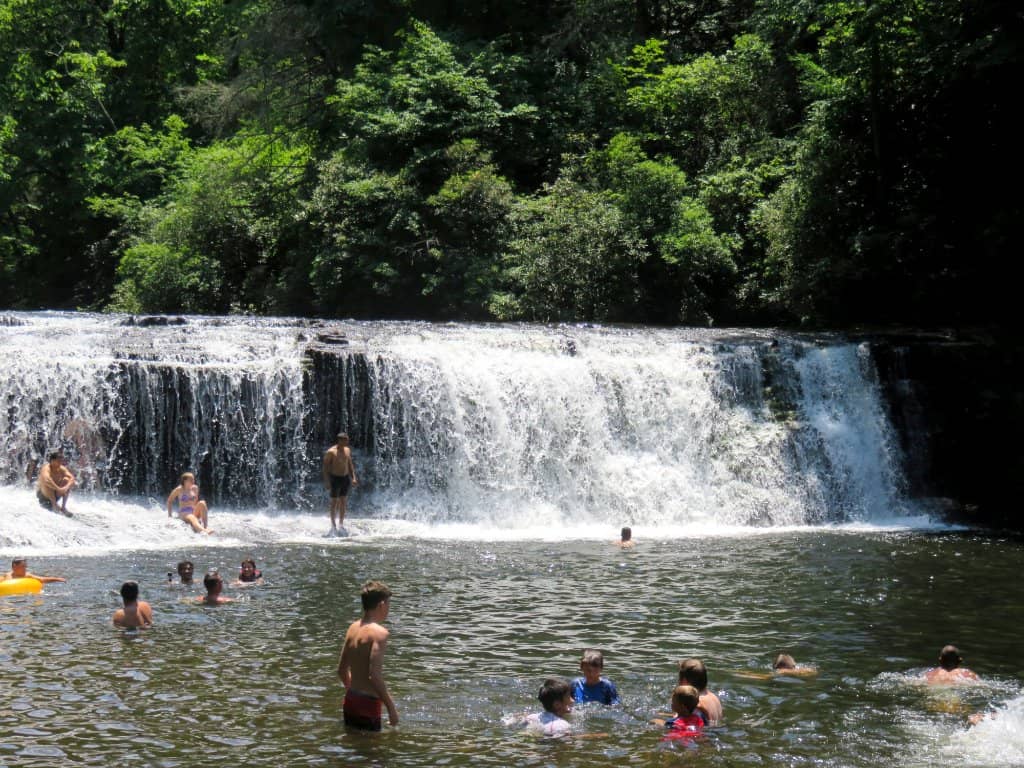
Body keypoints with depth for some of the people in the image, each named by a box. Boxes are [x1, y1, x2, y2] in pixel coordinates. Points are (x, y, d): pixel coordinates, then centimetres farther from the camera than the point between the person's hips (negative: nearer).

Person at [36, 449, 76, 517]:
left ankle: (63, 507, -17)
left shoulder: (61, 469, -9)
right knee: (47, 483, -32)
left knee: (66, 480, -16)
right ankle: (54, 505, -27)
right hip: (43, 494, -5)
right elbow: (47, 479, -44)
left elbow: (72, 478, -21)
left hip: (55, 494, 5)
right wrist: (58, 489, -47)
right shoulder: (47, 468, -24)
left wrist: (66, 487, -41)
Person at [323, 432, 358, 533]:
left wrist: (353, 477, 9)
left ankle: (341, 524, 15)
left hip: (345, 478, 6)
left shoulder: (347, 450, 6)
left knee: (344, 501, 7)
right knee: (334, 502, 0)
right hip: (335, 478, -6)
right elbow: (325, 466, -13)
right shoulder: (331, 452, -13)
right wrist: (327, 481, -18)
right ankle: (333, 526, 7)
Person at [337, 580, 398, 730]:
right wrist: (391, 707, -17)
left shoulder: (353, 628, 8)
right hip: (368, 704, -8)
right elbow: (375, 676, -24)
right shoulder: (379, 633, -17)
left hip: (350, 701, 8)